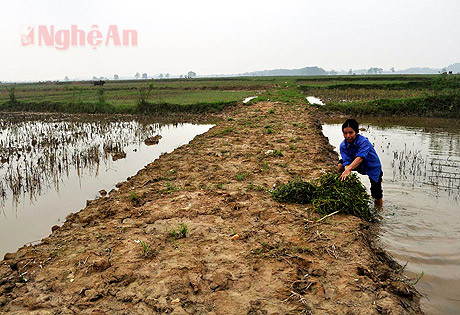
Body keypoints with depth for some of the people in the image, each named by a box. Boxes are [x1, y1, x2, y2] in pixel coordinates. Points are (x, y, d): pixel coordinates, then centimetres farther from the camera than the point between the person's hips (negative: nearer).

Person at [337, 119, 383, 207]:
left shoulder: (364, 141, -31)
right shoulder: (343, 145, -15)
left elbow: (360, 158, -45)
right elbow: (347, 161, -23)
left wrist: (348, 170, -59)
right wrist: (347, 170, -45)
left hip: (373, 167, -4)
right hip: (360, 166, 4)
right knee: (340, 165, -17)